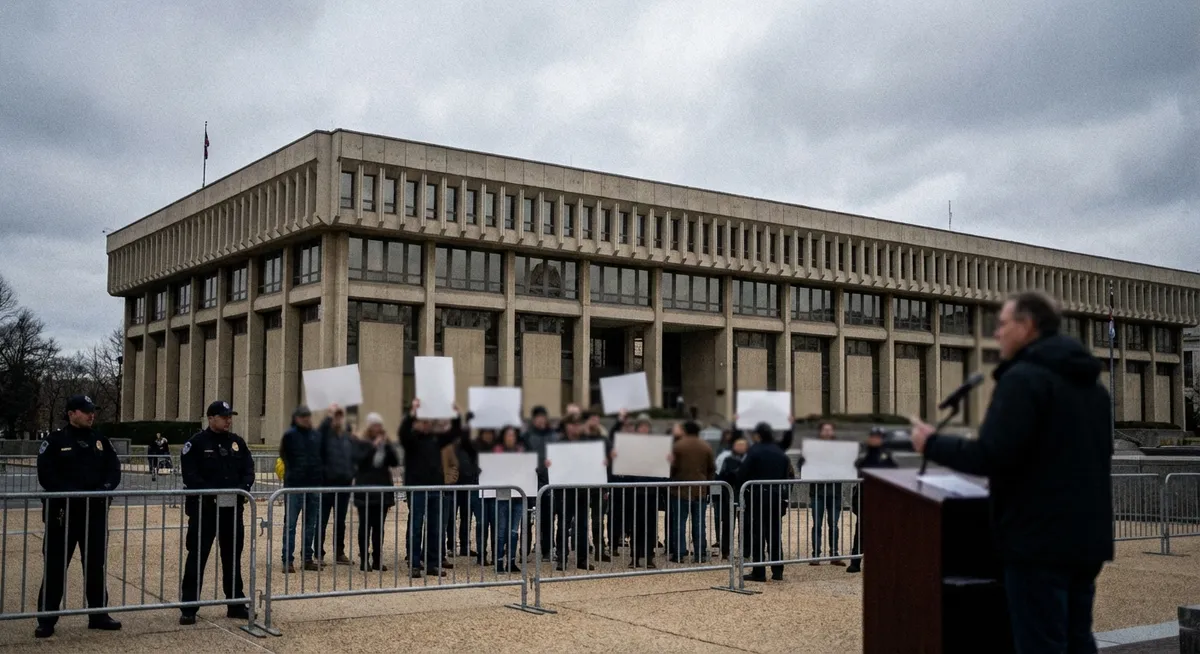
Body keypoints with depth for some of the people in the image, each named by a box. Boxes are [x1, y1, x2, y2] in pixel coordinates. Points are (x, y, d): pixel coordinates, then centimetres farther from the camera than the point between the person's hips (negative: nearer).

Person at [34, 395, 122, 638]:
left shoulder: (100, 440, 9)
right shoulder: (55, 440, -4)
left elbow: (114, 470, 6)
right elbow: (46, 475, -12)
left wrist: (104, 489, -12)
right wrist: (71, 493, -21)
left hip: (95, 512, 4)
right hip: (63, 511, -4)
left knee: (96, 564, 10)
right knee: (56, 566, 0)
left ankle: (98, 615, 20)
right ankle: (47, 620, 9)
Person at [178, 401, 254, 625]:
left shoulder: (238, 443, 10)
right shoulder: (196, 443, -6)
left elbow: (249, 469, 9)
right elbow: (190, 475, -13)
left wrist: (242, 488, -11)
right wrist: (211, 493, -24)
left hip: (233, 508, 5)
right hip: (204, 508, -5)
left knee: (233, 558, 13)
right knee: (197, 557, -1)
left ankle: (236, 604, 23)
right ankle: (188, 608, 6)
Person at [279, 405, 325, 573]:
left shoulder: (316, 435, 9)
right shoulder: (290, 435, -5)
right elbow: (284, 456, -4)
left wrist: (321, 475, 6)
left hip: (314, 485, 5)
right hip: (295, 485, -5)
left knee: (311, 524, 11)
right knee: (290, 523, -2)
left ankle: (308, 558, 19)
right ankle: (288, 560, 1)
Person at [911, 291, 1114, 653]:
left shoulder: (1024, 377, -14)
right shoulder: (1090, 382, 15)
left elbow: (991, 456, -21)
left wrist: (932, 443, -6)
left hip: (1040, 539, -9)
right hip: (1086, 538, 9)